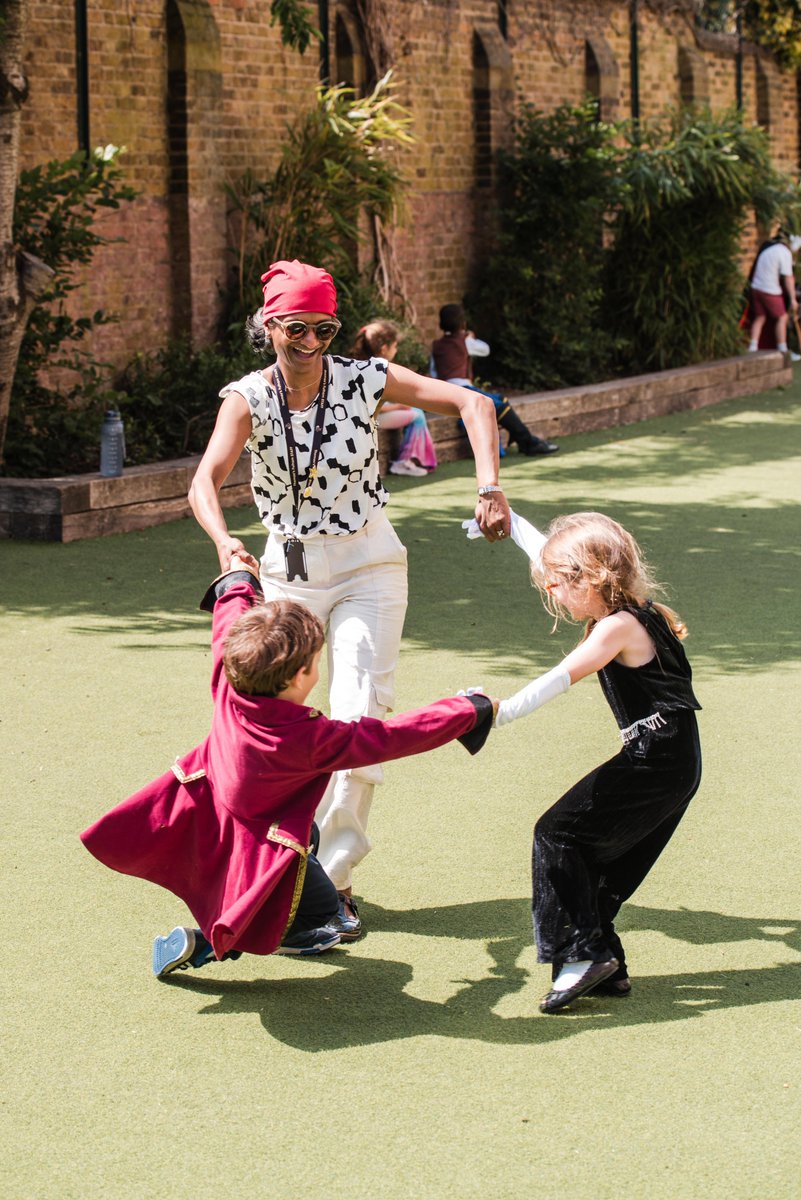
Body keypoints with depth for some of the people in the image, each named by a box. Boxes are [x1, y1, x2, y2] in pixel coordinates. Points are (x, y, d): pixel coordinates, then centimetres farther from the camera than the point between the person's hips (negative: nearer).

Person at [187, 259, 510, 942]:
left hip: (370, 566, -1)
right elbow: (206, 479, -26)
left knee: (360, 716, -12)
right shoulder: (249, 398, -10)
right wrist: (223, 540, -47)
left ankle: (334, 876, -4)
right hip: (289, 571, 1)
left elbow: (472, 404, -11)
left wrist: (489, 487, -26)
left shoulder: (364, 380, -9)